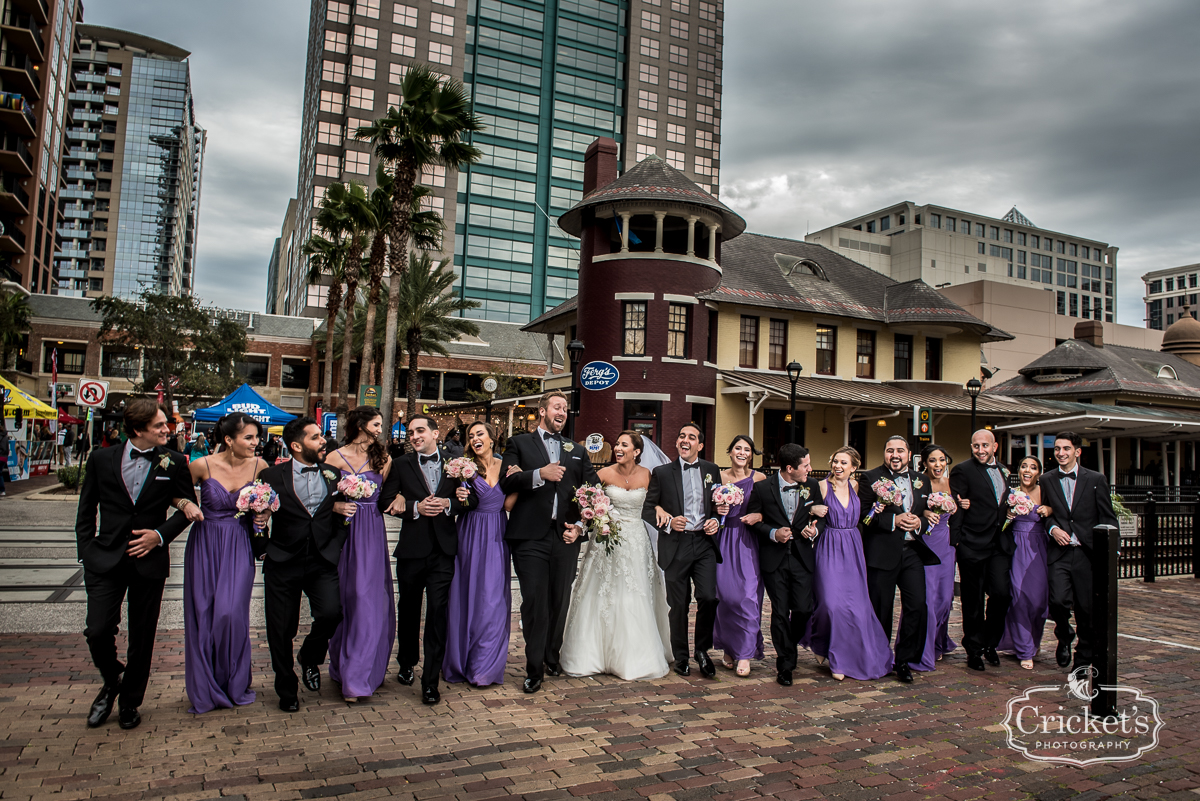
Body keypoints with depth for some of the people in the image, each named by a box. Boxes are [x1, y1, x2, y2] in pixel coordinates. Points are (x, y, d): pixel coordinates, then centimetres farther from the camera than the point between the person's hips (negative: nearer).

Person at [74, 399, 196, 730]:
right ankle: (111, 683, 25)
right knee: (97, 631, -7)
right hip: (106, 561, 0)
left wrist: (161, 534, -8)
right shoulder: (102, 460, 0)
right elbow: (86, 510, 8)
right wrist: (87, 551, 2)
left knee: (141, 638, 9)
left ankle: (130, 702, 29)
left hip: (149, 561, 0)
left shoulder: (173, 464, -3)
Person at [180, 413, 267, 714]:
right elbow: (175, 494, 5)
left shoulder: (259, 466, -6)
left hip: (239, 547, 0)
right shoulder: (202, 465, -10)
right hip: (205, 545, 0)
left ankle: (234, 686, 16)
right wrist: (186, 504, -16)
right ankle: (206, 690, 24)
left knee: (232, 614, -6)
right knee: (203, 616, 6)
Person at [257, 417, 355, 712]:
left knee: (331, 613, -18)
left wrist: (336, 545, -1)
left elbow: (344, 511, 13)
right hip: (282, 564, -1)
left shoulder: (334, 475, 6)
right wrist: (263, 550, -4)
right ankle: (287, 690, 28)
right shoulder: (271, 476, -1)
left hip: (323, 563, 1)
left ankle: (310, 657, 16)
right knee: (281, 629, 4)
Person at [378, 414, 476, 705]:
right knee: (408, 609, 16)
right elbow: (385, 501, -3)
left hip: (443, 550, -1)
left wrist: (448, 503, -13)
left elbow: (472, 499, 4)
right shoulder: (401, 465, 5)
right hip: (412, 549, 1)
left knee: (437, 612, -4)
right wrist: (416, 507, -15)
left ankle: (430, 681, 3)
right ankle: (406, 664, 39)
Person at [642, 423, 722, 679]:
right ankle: (681, 658, 23)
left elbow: (720, 504, 17)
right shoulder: (662, 473, 3)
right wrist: (667, 522, -13)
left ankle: (702, 651, 13)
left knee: (708, 597, -11)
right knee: (679, 605, 6)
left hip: (704, 543, 1)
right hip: (676, 546, -1)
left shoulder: (712, 471, 10)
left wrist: (715, 520, -3)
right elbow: (647, 510, 3)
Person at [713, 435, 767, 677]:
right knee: (725, 594, 2)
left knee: (747, 594, -8)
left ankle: (745, 653, 2)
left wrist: (759, 515, -15)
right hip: (724, 541, 2)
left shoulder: (759, 478, 2)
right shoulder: (719, 477, 7)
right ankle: (729, 648, 19)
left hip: (749, 541, -2)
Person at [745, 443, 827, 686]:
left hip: (802, 557, 2)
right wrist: (773, 533, -15)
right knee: (780, 612, 3)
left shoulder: (812, 486, 2)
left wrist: (815, 529, -10)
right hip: (774, 559, -2)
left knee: (804, 609, -4)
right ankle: (785, 664, 19)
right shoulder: (762, 488, -8)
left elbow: (821, 516, 12)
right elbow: (752, 519, -1)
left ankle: (789, 645, 28)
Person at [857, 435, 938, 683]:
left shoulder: (920, 481, 14)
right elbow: (863, 515, -9)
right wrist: (894, 521, -17)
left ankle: (904, 660, 11)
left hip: (913, 551, 4)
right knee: (881, 610, 5)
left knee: (918, 605, -6)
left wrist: (919, 522, -4)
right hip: (882, 553, -4)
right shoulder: (870, 478, -2)